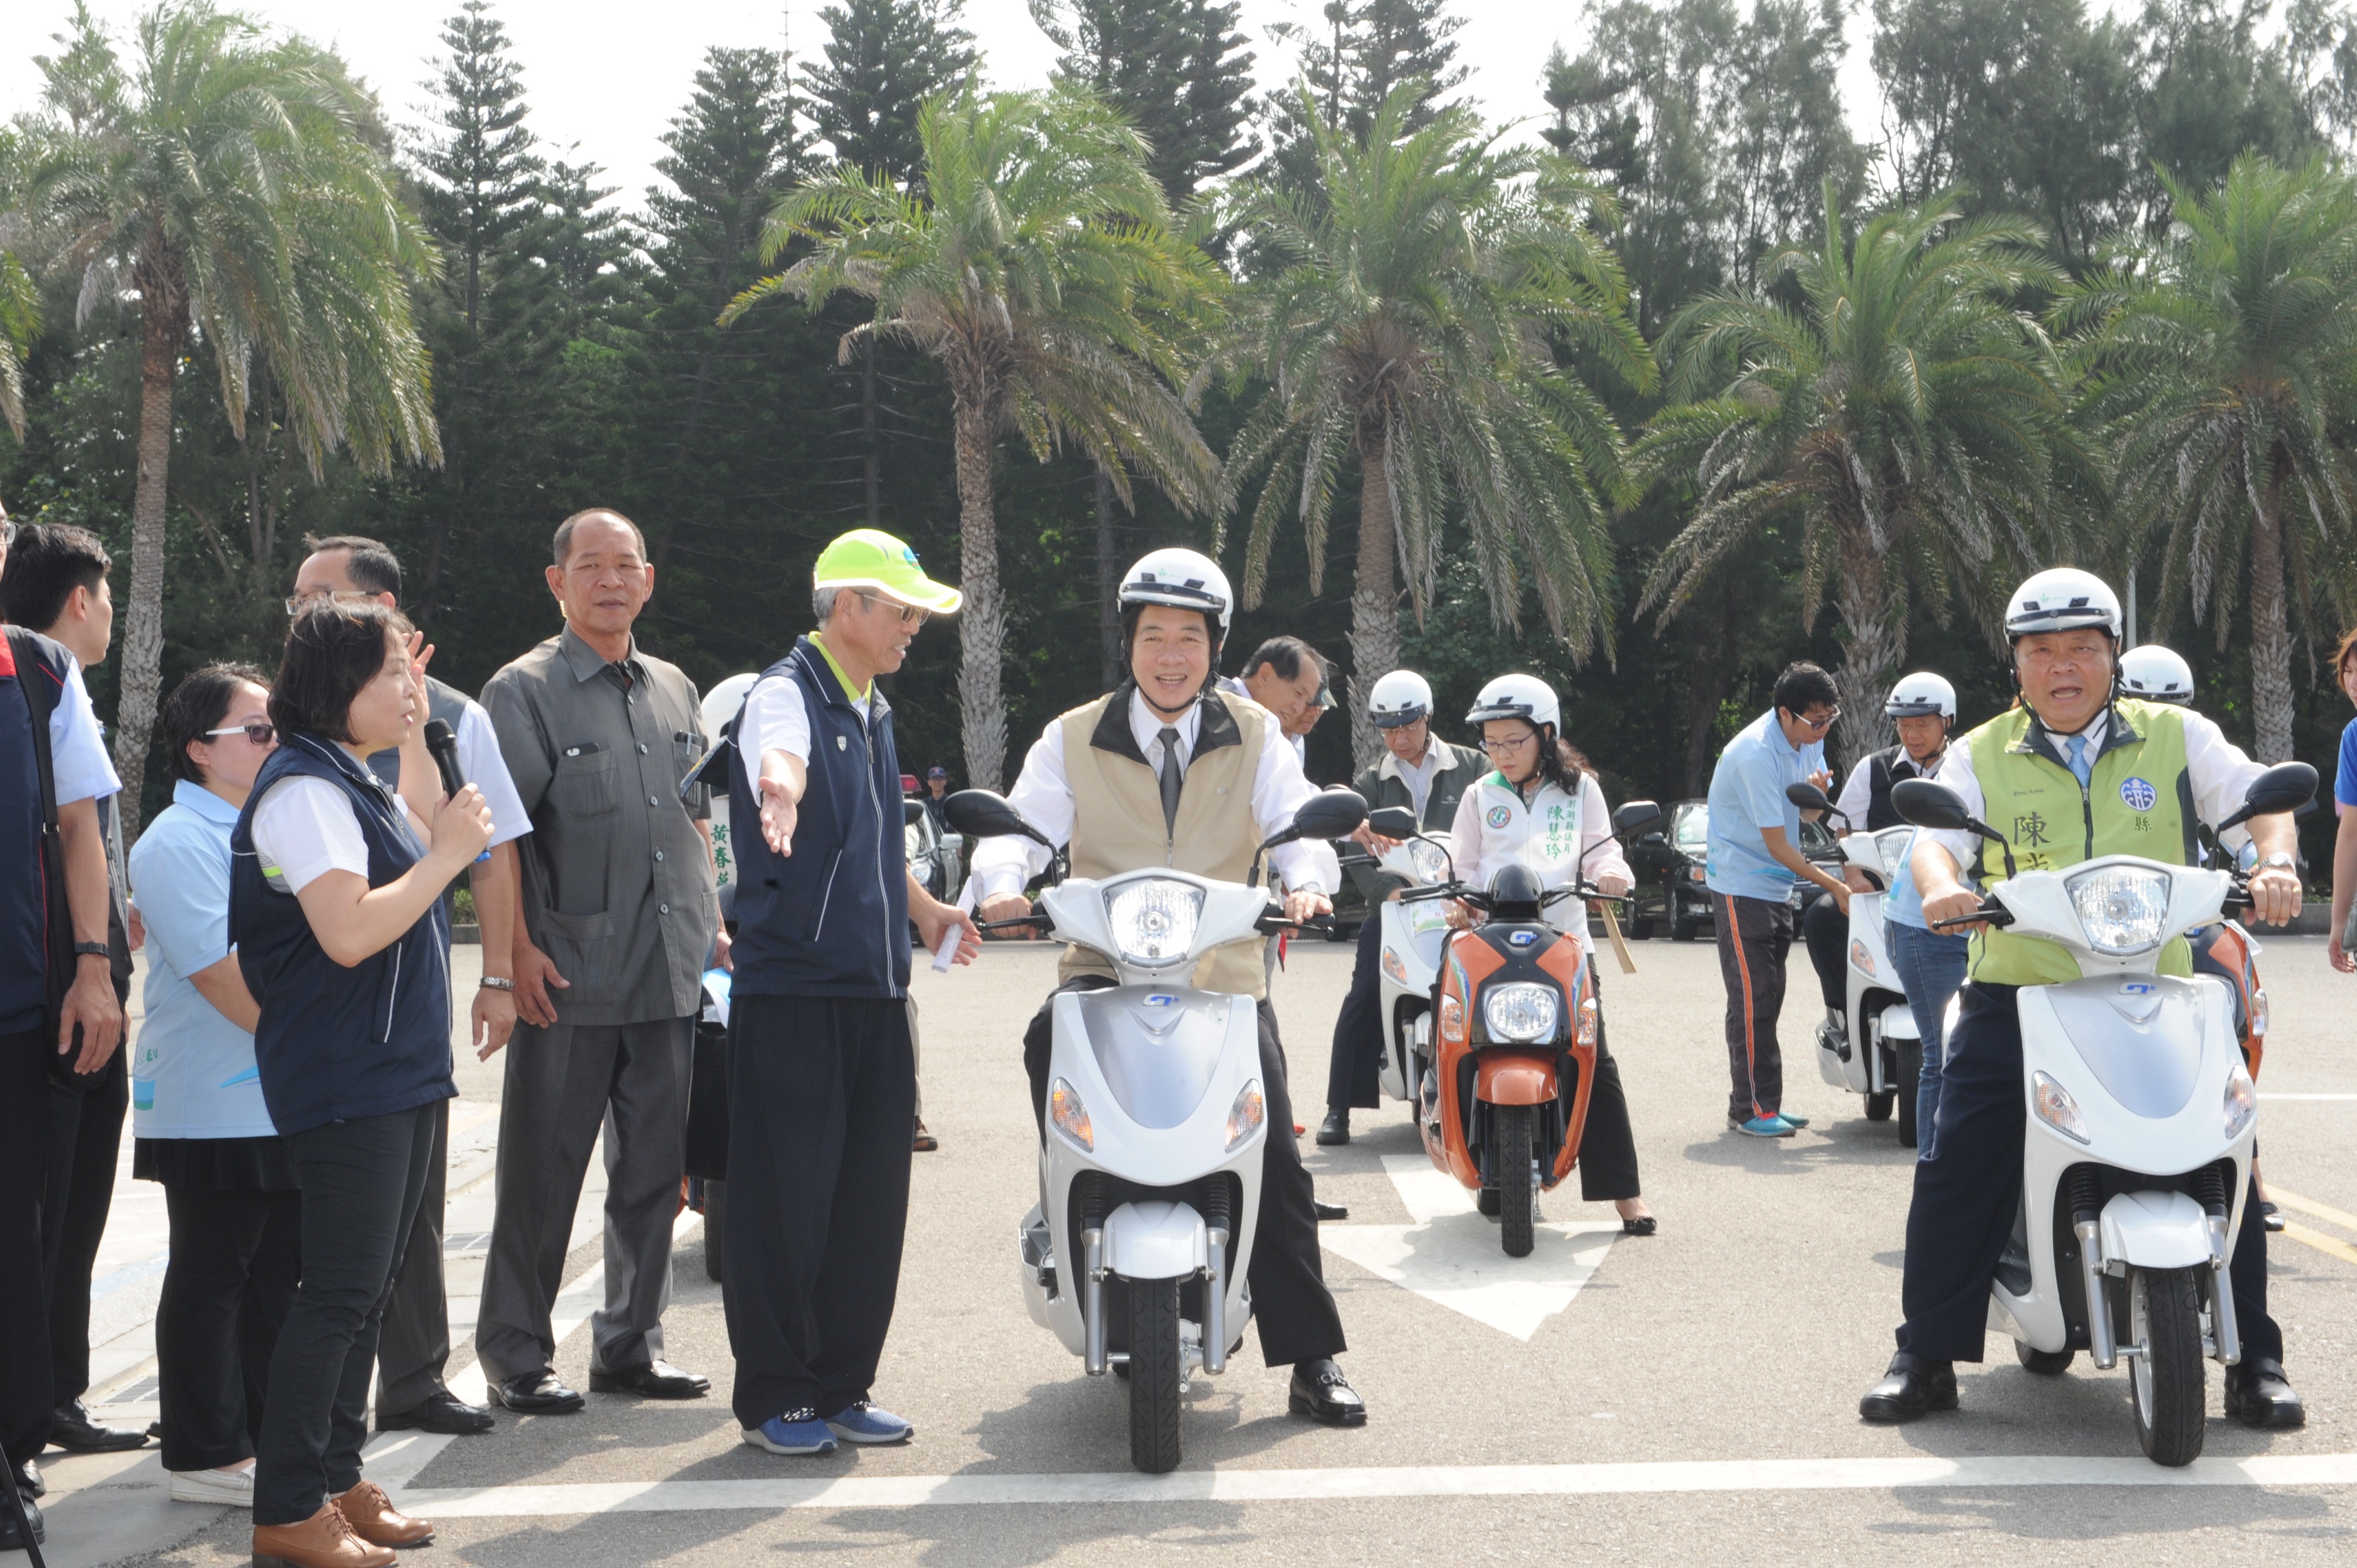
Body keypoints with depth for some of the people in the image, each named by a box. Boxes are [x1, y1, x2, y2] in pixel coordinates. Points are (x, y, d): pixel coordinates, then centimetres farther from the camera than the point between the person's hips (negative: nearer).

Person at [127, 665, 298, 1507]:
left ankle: (264, 1434, 26)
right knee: (212, 1276, 2)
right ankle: (208, 1455, 11)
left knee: (277, 1272, 14)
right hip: (215, 1109, -8)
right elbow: (229, 982, -20)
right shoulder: (177, 844, -14)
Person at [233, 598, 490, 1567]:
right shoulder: (303, 789, -17)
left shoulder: (356, 783, 14)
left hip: (398, 1073, 10)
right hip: (344, 1080, -10)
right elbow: (349, 931, -27)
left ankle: (337, 1482, 23)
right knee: (340, 1292, -6)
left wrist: (417, 730, 22)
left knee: (367, 1288, 14)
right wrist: (449, 854, -19)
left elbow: (424, 837, 33)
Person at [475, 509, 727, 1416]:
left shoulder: (674, 691, 16)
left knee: (654, 1169, 10)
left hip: (672, 975, 6)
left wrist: (715, 924, 16)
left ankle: (630, 1343, 21)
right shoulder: (524, 691, -3)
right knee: (543, 1172, 1)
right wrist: (518, 949, -17)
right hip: (570, 981, -6)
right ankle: (514, 1352, 12)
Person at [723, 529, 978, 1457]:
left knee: (871, 1196, 10)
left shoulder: (874, 712, 18)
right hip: (793, 989, -8)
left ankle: (841, 1386, 20)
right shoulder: (788, 694, -10)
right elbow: (779, 755, -36)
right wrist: (780, 793, -58)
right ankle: (774, 1397, 9)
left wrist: (924, 910, 40)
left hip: (875, 990, 8)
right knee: (787, 1196, -2)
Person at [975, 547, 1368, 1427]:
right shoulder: (1073, 741, 9)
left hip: (1226, 976, 0)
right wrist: (1003, 883, -23)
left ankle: (1310, 1360, 0)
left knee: (1276, 1163, -10)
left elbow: (1299, 825, -1)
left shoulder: (1256, 738, 10)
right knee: (1051, 1040, -35)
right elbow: (1022, 829, 0)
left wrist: (1306, 881, -24)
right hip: (1105, 969, 0)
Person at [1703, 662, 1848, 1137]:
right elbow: (1777, 846, -21)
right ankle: (1751, 1108, -8)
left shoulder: (1808, 738, 1)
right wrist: (1834, 887, -20)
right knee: (1753, 997, -11)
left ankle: (1765, 1103, 15)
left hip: (1778, 885, 8)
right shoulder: (1756, 755, -24)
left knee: (1768, 998, 10)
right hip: (1742, 885, -8)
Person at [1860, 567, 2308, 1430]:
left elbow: (2259, 797, 1)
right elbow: (1936, 834, -4)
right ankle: (1925, 1357, 1)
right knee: (1957, 1164, -11)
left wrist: (2275, 863, -20)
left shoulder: (2177, 736, 9)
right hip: (2016, 996, 0)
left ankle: (2255, 1359, 10)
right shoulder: (1981, 755, 9)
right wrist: (1941, 884, -27)